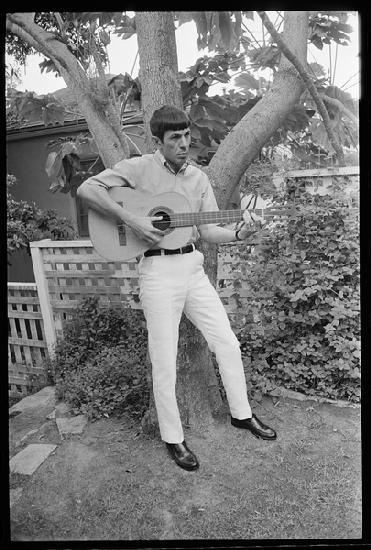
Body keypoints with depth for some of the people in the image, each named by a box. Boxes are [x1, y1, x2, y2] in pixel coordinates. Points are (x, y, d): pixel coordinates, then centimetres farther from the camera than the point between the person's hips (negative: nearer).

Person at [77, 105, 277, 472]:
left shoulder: (198, 178, 12)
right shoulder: (139, 168, -3)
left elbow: (208, 230, 8)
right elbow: (86, 189, -11)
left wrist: (239, 234, -11)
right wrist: (131, 220, -20)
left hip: (193, 268, 6)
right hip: (158, 271, -5)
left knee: (228, 344, 10)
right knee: (164, 363, 2)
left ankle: (241, 414, 33)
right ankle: (173, 439, 24)